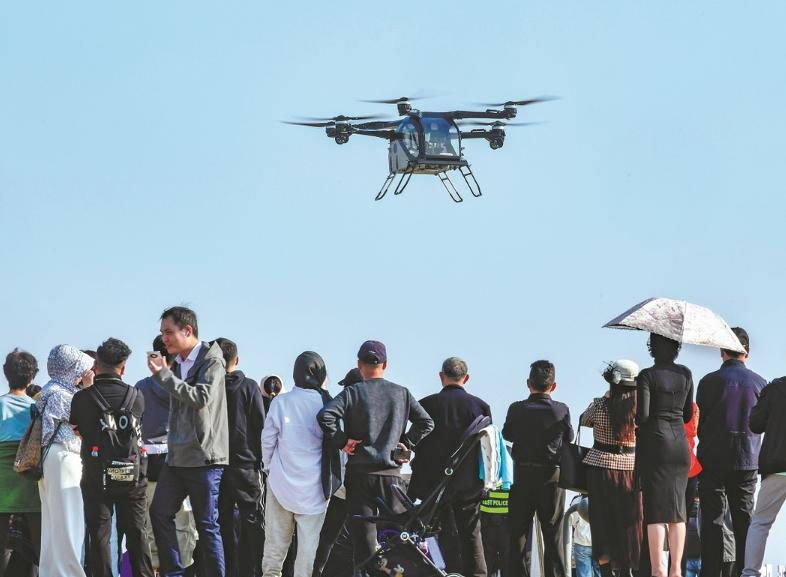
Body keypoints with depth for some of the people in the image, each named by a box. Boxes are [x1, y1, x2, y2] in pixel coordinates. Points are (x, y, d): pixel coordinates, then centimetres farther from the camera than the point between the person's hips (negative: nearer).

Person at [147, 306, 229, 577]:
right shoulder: (177, 364, 14)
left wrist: (164, 375, -20)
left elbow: (202, 397, -23)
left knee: (207, 524, -5)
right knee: (159, 513, 7)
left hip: (204, 457, -8)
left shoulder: (211, 360, -8)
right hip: (177, 457, 8)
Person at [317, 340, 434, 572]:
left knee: (363, 535, 0)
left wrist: (342, 441, -7)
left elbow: (325, 416, -18)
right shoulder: (401, 393, 6)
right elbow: (426, 423, 5)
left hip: (360, 474, -2)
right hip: (392, 473, 2)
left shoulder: (352, 392, -4)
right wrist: (406, 443, 8)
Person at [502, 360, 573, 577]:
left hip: (523, 475, 0)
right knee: (553, 534, 6)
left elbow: (507, 435, 9)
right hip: (552, 477, 0)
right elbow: (569, 437, 8)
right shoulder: (561, 410, -7)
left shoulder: (517, 409, -7)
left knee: (517, 532, 8)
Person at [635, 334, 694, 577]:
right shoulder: (685, 374, 6)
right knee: (677, 510, 8)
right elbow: (688, 414, 12)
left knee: (655, 510, -5)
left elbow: (642, 415, -14)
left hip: (654, 441, -4)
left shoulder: (647, 376, -9)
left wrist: (637, 423, 7)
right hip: (680, 443, 5)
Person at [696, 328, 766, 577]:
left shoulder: (709, 381, -9)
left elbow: (700, 422, -2)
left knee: (712, 519, 1)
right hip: (748, 460, 3)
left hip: (714, 458, -2)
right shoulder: (759, 383, -1)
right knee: (744, 519, 8)